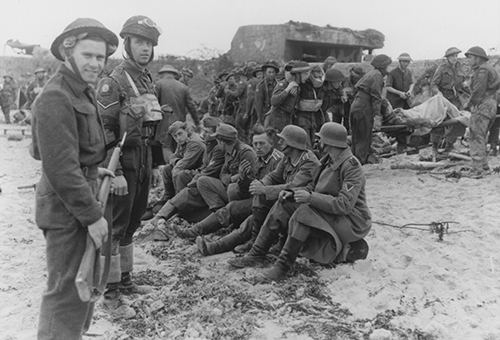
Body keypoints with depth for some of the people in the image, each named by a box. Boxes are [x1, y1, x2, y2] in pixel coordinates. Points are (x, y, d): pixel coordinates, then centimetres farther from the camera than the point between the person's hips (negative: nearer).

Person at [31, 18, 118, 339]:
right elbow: (60, 168, -24)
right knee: (68, 289, 0)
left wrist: (93, 171, 10)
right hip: (66, 207, -10)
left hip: (82, 198, 10)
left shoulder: (83, 91, 11)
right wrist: (92, 215, -21)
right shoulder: (55, 98, -20)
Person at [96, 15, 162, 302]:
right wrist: (115, 172, -22)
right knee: (115, 226, 1)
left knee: (132, 223, 16)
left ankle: (125, 278, 30)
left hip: (144, 160, 8)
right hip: (123, 162, -8)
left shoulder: (149, 81, 12)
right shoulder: (113, 83, -13)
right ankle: (110, 286, 13)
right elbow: (103, 131, -18)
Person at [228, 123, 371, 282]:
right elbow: (314, 187, 15)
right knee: (284, 204, -5)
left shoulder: (351, 166, -20)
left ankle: (283, 266, -27)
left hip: (351, 222, -9)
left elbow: (344, 204, -28)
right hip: (329, 214, 9)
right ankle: (257, 254, -6)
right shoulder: (329, 160, 8)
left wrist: (310, 197, -32)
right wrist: (292, 193, -3)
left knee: (305, 212, -33)